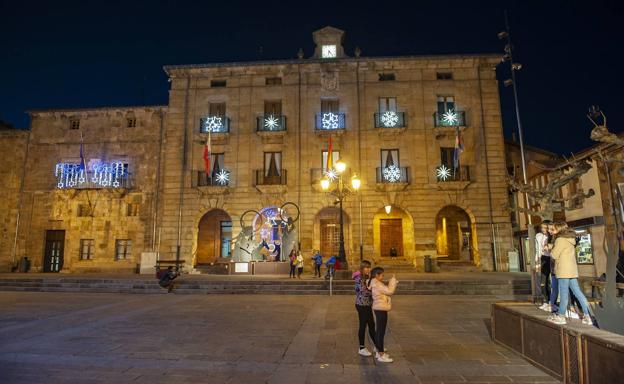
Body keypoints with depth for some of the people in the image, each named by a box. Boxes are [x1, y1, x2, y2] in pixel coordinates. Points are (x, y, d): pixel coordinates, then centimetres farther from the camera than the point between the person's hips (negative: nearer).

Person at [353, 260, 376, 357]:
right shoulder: (359, 279, -17)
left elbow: (368, 290, 13)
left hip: (367, 305, 9)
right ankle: (362, 349, 15)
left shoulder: (366, 278, 11)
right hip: (362, 305, -9)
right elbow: (364, 291, -23)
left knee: (372, 325, 16)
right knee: (363, 326, 2)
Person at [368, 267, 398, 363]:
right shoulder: (377, 284, -18)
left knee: (379, 331, 17)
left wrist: (393, 281, 8)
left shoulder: (376, 284, 14)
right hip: (381, 310, -11)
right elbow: (390, 291, -20)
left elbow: (387, 290, 15)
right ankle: (381, 355, 1)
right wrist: (393, 280, -10)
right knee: (381, 332, -5)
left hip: (379, 309, 11)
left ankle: (379, 352, 27)